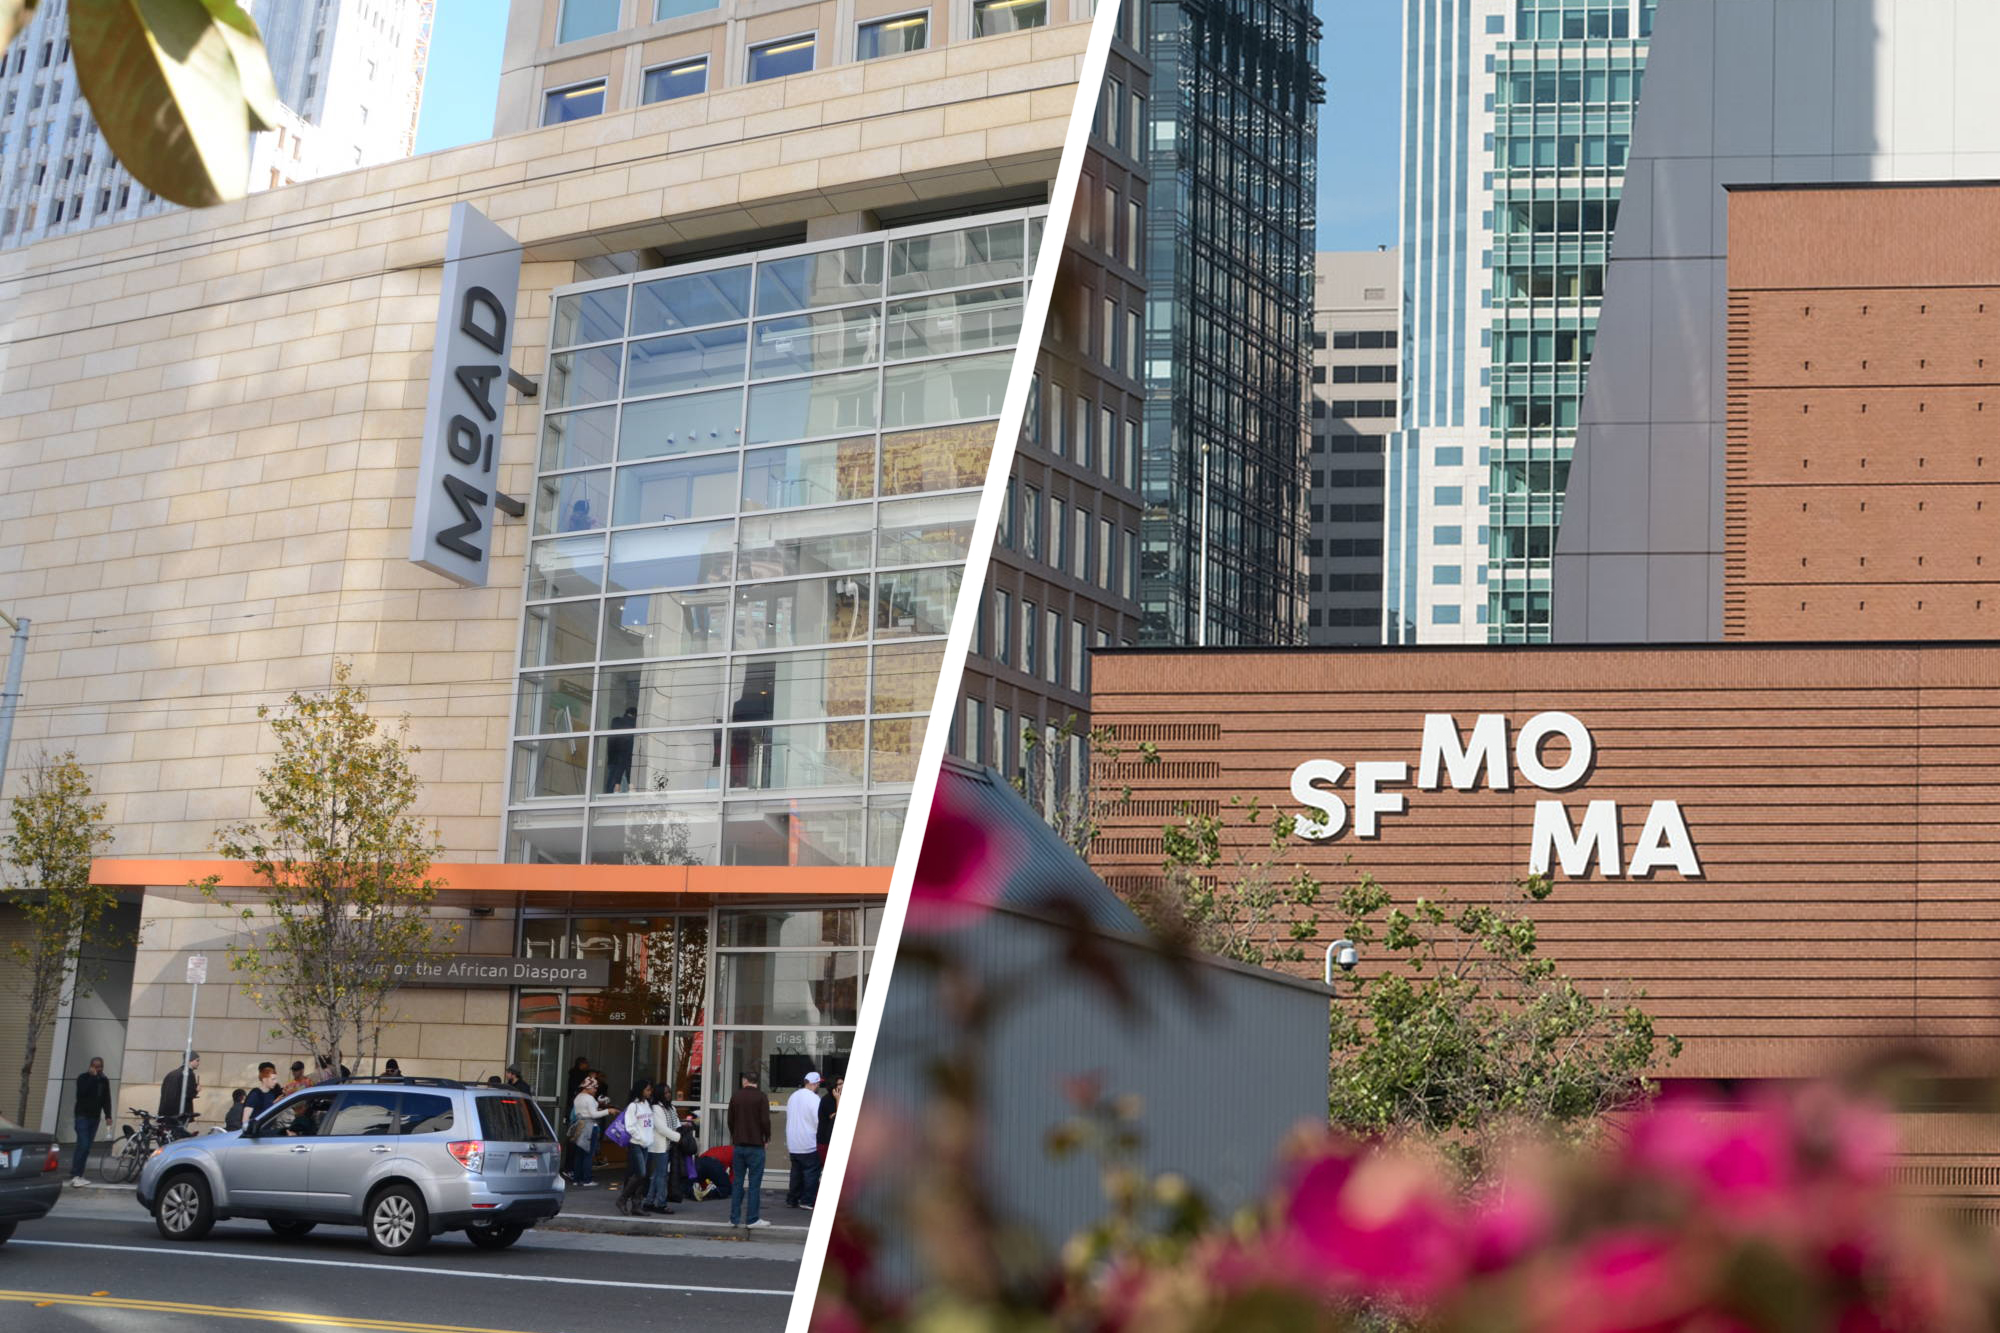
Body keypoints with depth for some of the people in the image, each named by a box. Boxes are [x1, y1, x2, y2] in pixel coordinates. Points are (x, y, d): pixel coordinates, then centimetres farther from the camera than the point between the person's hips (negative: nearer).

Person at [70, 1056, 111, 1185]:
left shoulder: (104, 1080, 12)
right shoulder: (83, 1078, -2)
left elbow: (106, 1099, 13)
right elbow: (82, 1092, -20)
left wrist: (108, 1115, 3)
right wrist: (92, 1077, -18)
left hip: (95, 1117, 5)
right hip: (83, 1116, -5)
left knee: (87, 1147, 3)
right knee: (83, 1145, -15)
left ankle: (78, 1175, 5)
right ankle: (75, 1175, -16)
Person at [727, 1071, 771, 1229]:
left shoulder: (736, 1097, 4)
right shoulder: (761, 1097, -9)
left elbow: (730, 1120, 9)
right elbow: (765, 1120, -14)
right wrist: (767, 1137, 3)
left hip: (738, 1145, 4)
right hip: (756, 1145, -4)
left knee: (737, 1182, 10)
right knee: (754, 1184, -1)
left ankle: (734, 1218, 11)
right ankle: (752, 1219, -2)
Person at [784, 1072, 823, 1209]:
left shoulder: (793, 1096, 9)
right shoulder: (813, 1098, -15)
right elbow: (819, 1121, -18)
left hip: (793, 1144, 7)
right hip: (810, 1144, -7)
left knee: (796, 1171, 14)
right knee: (811, 1172, 1)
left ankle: (791, 1200, 16)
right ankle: (807, 1200, -1)